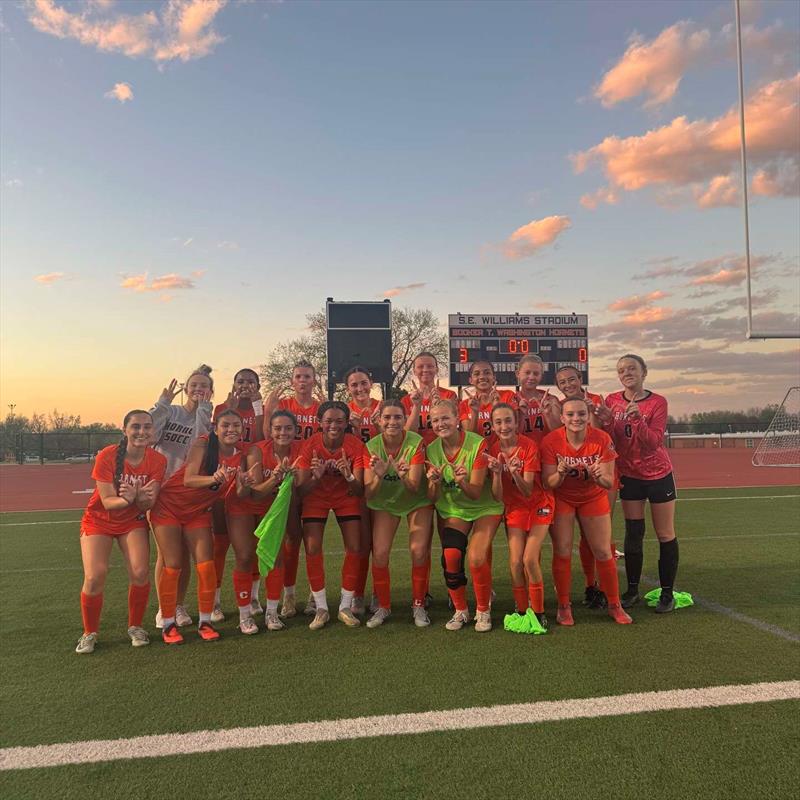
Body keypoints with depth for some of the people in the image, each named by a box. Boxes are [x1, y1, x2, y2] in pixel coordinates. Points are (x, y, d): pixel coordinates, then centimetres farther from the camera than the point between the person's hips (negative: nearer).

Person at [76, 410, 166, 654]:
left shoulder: (157, 460, -16)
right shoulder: (106, 456, -22)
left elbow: (147, 504, -16)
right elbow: (107, 501, -22)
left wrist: (137, 497, -39)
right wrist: (126, 499, -42)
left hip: (133, 521, 2)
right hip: (99, 519, -1)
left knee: (140, 573, -15)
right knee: (94, 576, -15)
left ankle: (135, 627, 9)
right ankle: (90, 633, 9)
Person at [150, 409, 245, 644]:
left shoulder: (240, 455, -8)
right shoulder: (203, 444, -21)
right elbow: (188, 479, -30)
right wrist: (213, 478, -48)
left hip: (199, 511, 4)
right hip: (169, 506, -4)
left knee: (206, 566, -2)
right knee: (172, 567, -1)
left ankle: (205, 622, 14)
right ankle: (168, 625, 13)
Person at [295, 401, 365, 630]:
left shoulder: (355, 445, -23)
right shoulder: (310, 446, -23)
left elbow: (359, 490, -23)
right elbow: (301, 490, -21)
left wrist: (349, 477, -44)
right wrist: (315, 477, -41)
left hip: (346, 497, 1)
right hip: (316, 498, 0)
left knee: (354, 549, -7)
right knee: (312, 550, -9)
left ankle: (346, 607, 10)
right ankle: (321, 609, 6)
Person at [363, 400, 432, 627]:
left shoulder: (416, 442, -24)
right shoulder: (372, 446, -18)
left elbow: (414, 488, -26)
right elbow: (369, 493, -19)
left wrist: (404, 476, -46)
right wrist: (378, 476, -39)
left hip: (417, 502, -1)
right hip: (385, 503, 1)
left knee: (419, 552, -12)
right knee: (380, 554, -10)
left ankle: (418, 605, 10)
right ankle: (383, 607, 11)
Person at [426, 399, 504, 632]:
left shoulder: (477, 444, -21)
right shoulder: (431, 450, -9)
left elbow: (476, 493, -21)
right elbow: (432, 499, -8)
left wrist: (462, 482, -41)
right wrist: (434, 482, -28)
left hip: (484, 507, -3)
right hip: (453, 510, 3)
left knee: (476, 558, -19)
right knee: (450, 556, -16)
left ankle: (483, 611, 8)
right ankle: (460, 611, 8)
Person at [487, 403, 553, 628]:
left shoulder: (529, 446, -19)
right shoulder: (493, 450, -10)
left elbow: (527, 491, -23)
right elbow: (498, 497, -13)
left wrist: (515, 473, -41)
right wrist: (497, 473, -31)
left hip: (539, 504, -3)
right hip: (514, 508, 3)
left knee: (530, 559, -13)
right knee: (515, 561, -7)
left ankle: (538, 612, 5)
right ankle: (521, 611, 11)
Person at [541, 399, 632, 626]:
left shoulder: (602, 439, -19)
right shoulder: (551, 441, -21)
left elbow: (609, 483, -16)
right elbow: (548, 483, -18)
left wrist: (599, 476, -39)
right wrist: (560, 474, -39)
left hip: (594, 498, 1)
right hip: (561, 498, -1)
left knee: (603, 553, 3)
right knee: (562, 552, -4)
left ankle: (614, 605, 22)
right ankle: (563, 607, 13)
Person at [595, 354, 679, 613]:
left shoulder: (657, 402, -10)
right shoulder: (612, 401, -2)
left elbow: (654, 441, -20)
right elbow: (609, 442, -5)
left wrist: (637, 418, -34)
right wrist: (608, 422, -23)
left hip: (658, 474, -2)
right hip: (629, 476, 2)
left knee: (665, 535, 4)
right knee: (633, 534, 5)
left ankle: (667, 593, 15)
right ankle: (632, 590, 18)